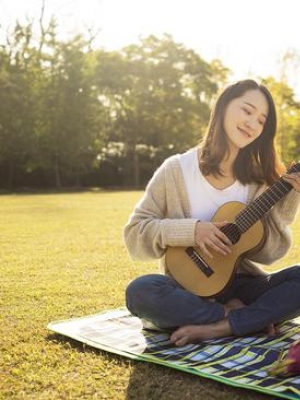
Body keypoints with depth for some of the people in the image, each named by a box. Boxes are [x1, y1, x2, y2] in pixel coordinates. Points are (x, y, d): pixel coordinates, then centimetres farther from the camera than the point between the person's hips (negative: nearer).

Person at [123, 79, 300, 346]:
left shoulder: (258, 179, 1)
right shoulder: (177, 170, -6)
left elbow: (268, 253, -3)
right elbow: (134, 233, -8)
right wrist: (190, 231, -20)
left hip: (241, 285, 2)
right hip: (189, 286, -2)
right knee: (140, 292, -33)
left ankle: (218, 328, -23)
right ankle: (239, 315, -17)